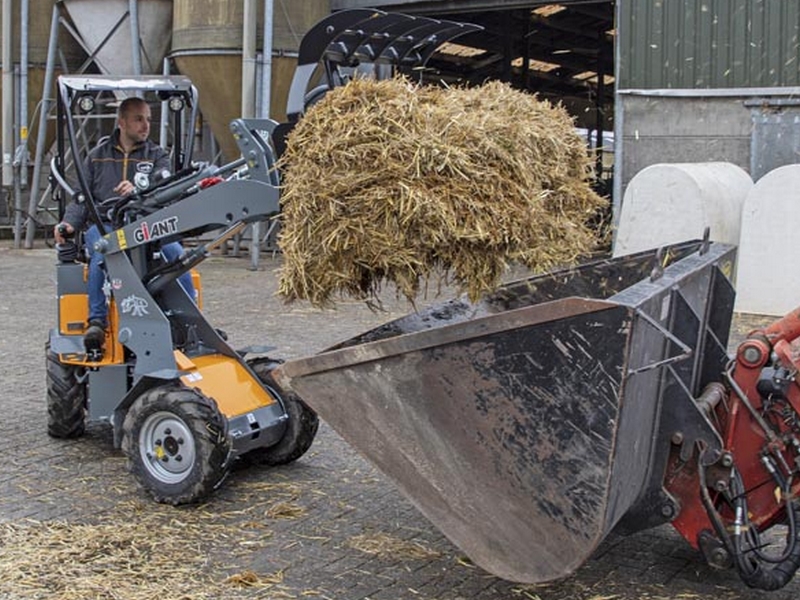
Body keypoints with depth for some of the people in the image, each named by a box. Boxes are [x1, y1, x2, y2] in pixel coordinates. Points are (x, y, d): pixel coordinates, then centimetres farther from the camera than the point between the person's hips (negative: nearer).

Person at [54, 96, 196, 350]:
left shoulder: (157, 156, 16)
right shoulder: (97, 156, 20)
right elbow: (82, 197, 17)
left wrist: (138, 191, -26)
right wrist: (69, 223, -4)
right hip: (103, 225, 0)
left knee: (175, 252, -30)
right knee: (102, 254, -35)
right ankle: (97, 322, -31)